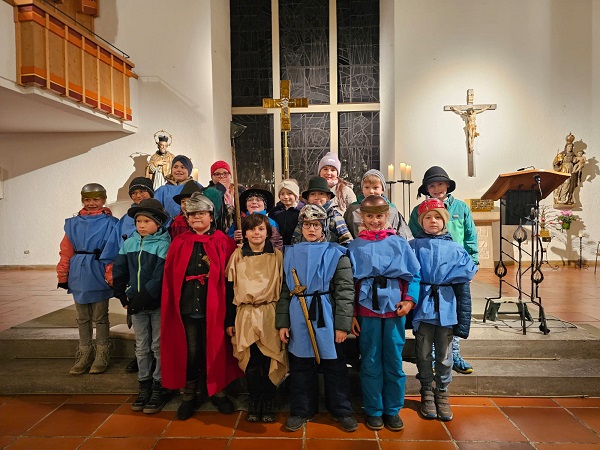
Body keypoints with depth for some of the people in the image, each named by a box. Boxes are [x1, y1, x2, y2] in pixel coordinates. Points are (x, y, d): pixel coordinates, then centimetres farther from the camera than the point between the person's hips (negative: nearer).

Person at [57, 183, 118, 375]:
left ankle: (102, 355, 21)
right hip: (79, 275, 4)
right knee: (83, 318, 14)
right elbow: (66, 251, 6)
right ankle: (85, 354, 27)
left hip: (99, 275, -4)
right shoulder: (73, 223, 7)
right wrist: (63, 276, 4)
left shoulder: (110, 223, -5)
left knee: (100, 317, 7)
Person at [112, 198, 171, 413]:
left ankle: (159, 388, 19)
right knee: (141, 347, 15)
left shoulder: (163, 244, -13)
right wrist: (123, 296, 1)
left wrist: (143, 298, -21)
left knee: (158, 347, 6)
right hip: (136, 304, 5)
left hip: (157, 304, -5)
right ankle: (144, 387, 30)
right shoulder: (129, 243, 4)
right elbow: (119, 271, 8)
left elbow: (160, 277, -19)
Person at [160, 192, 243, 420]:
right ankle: (189, 395, 28)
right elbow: (169, 277, 6)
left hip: (213, 307, -1)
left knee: (215, 350, 10)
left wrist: (229, 306, -9)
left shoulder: (223, 242, 1)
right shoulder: (179, 243, 7)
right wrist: (169, 307, 2)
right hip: (187, 307, 1)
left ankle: (217, 391, 30)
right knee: (190, 352, 11)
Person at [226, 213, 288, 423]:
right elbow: (230, 289, 6)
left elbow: (283, 288, 5)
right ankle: (254, 403, 24)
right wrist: (230, 321, 4)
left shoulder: (277, 256, 3)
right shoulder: (237, 256, 5)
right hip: (245, 315, 1)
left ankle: (268, 404, 21)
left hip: (271, 315, -1)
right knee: (251, 362, 5)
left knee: (269, 361, 2)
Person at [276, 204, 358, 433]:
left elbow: (345, 291, -5)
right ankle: (301, 410, 29)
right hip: (298, 318, 2)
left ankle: (342, 410, 27)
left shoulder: (336, 253, -2)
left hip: (326, 317, -2)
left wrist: (342, 325, -9)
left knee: (334, 365, 10)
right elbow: (284, 290, 7)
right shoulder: (290, 253, 7)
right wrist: (282, 323, 4)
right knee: (300, 365, 13)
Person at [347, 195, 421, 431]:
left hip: (395, 308, 0)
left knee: (394, 361, 8)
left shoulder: (399, 243, 5)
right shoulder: (355, 246, 4)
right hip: (367, 309, 0)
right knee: (370, 362, 7)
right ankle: (374, 410, 23)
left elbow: (414, 275, 4)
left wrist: (409, 300, -10)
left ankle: (393, 410, 24)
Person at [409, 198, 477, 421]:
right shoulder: (413, 246, 1)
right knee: (424, 353, 9)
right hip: (422, 305, -1)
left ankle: (442, 394, 28)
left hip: (446, 305, 1)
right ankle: (427, 393, 26)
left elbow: (467, 272, -1)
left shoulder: (455, 248, 6)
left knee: (444, 355, 11)